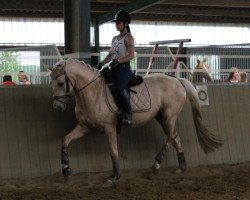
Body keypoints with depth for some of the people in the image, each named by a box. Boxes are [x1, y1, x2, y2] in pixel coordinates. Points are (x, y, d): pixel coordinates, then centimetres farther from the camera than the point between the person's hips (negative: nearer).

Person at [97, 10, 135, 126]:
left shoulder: (128, 38, -3)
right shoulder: (115, 39, 20)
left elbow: (131, 55, -15)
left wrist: (118, 61, -26)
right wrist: (102, 63, 6)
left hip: (124, 68, -9)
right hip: (114, 68, 9)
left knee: (120, 89, -31)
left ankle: (128, 115, -32)